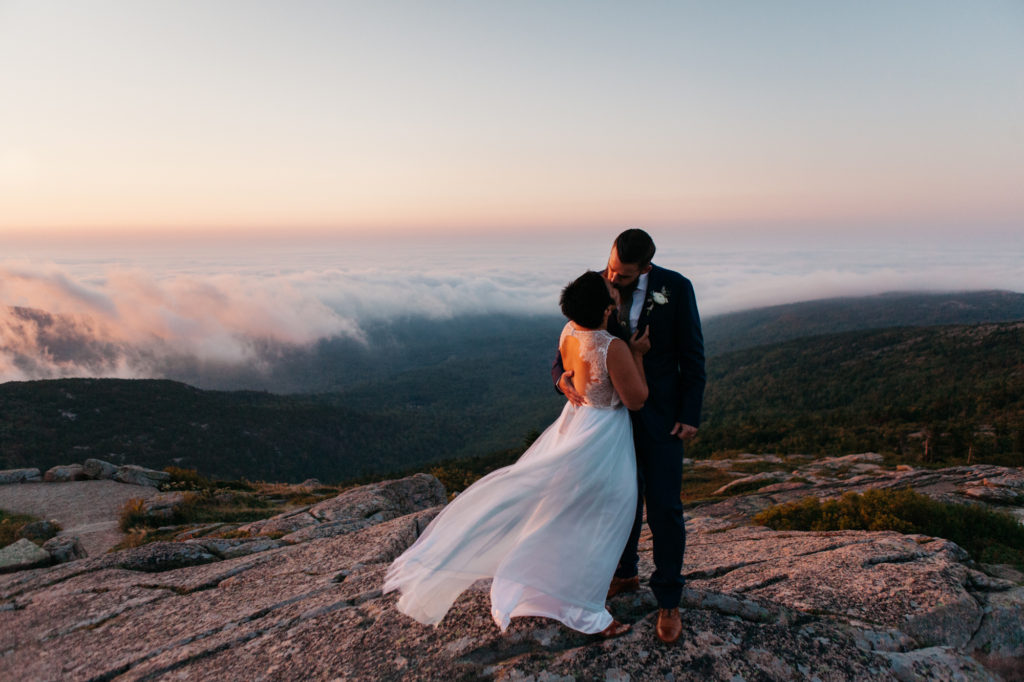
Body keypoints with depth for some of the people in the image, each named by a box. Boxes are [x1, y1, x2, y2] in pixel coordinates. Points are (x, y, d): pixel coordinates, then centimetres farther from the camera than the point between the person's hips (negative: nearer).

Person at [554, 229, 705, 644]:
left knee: (664, 508, 1)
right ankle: (624, 574, 38)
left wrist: (690, 415, -9)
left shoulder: (675, 288, -13)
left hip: (661, 415, -2)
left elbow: (692, 355, -7)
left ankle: (668, 600, 18)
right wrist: (562, 376, -24)